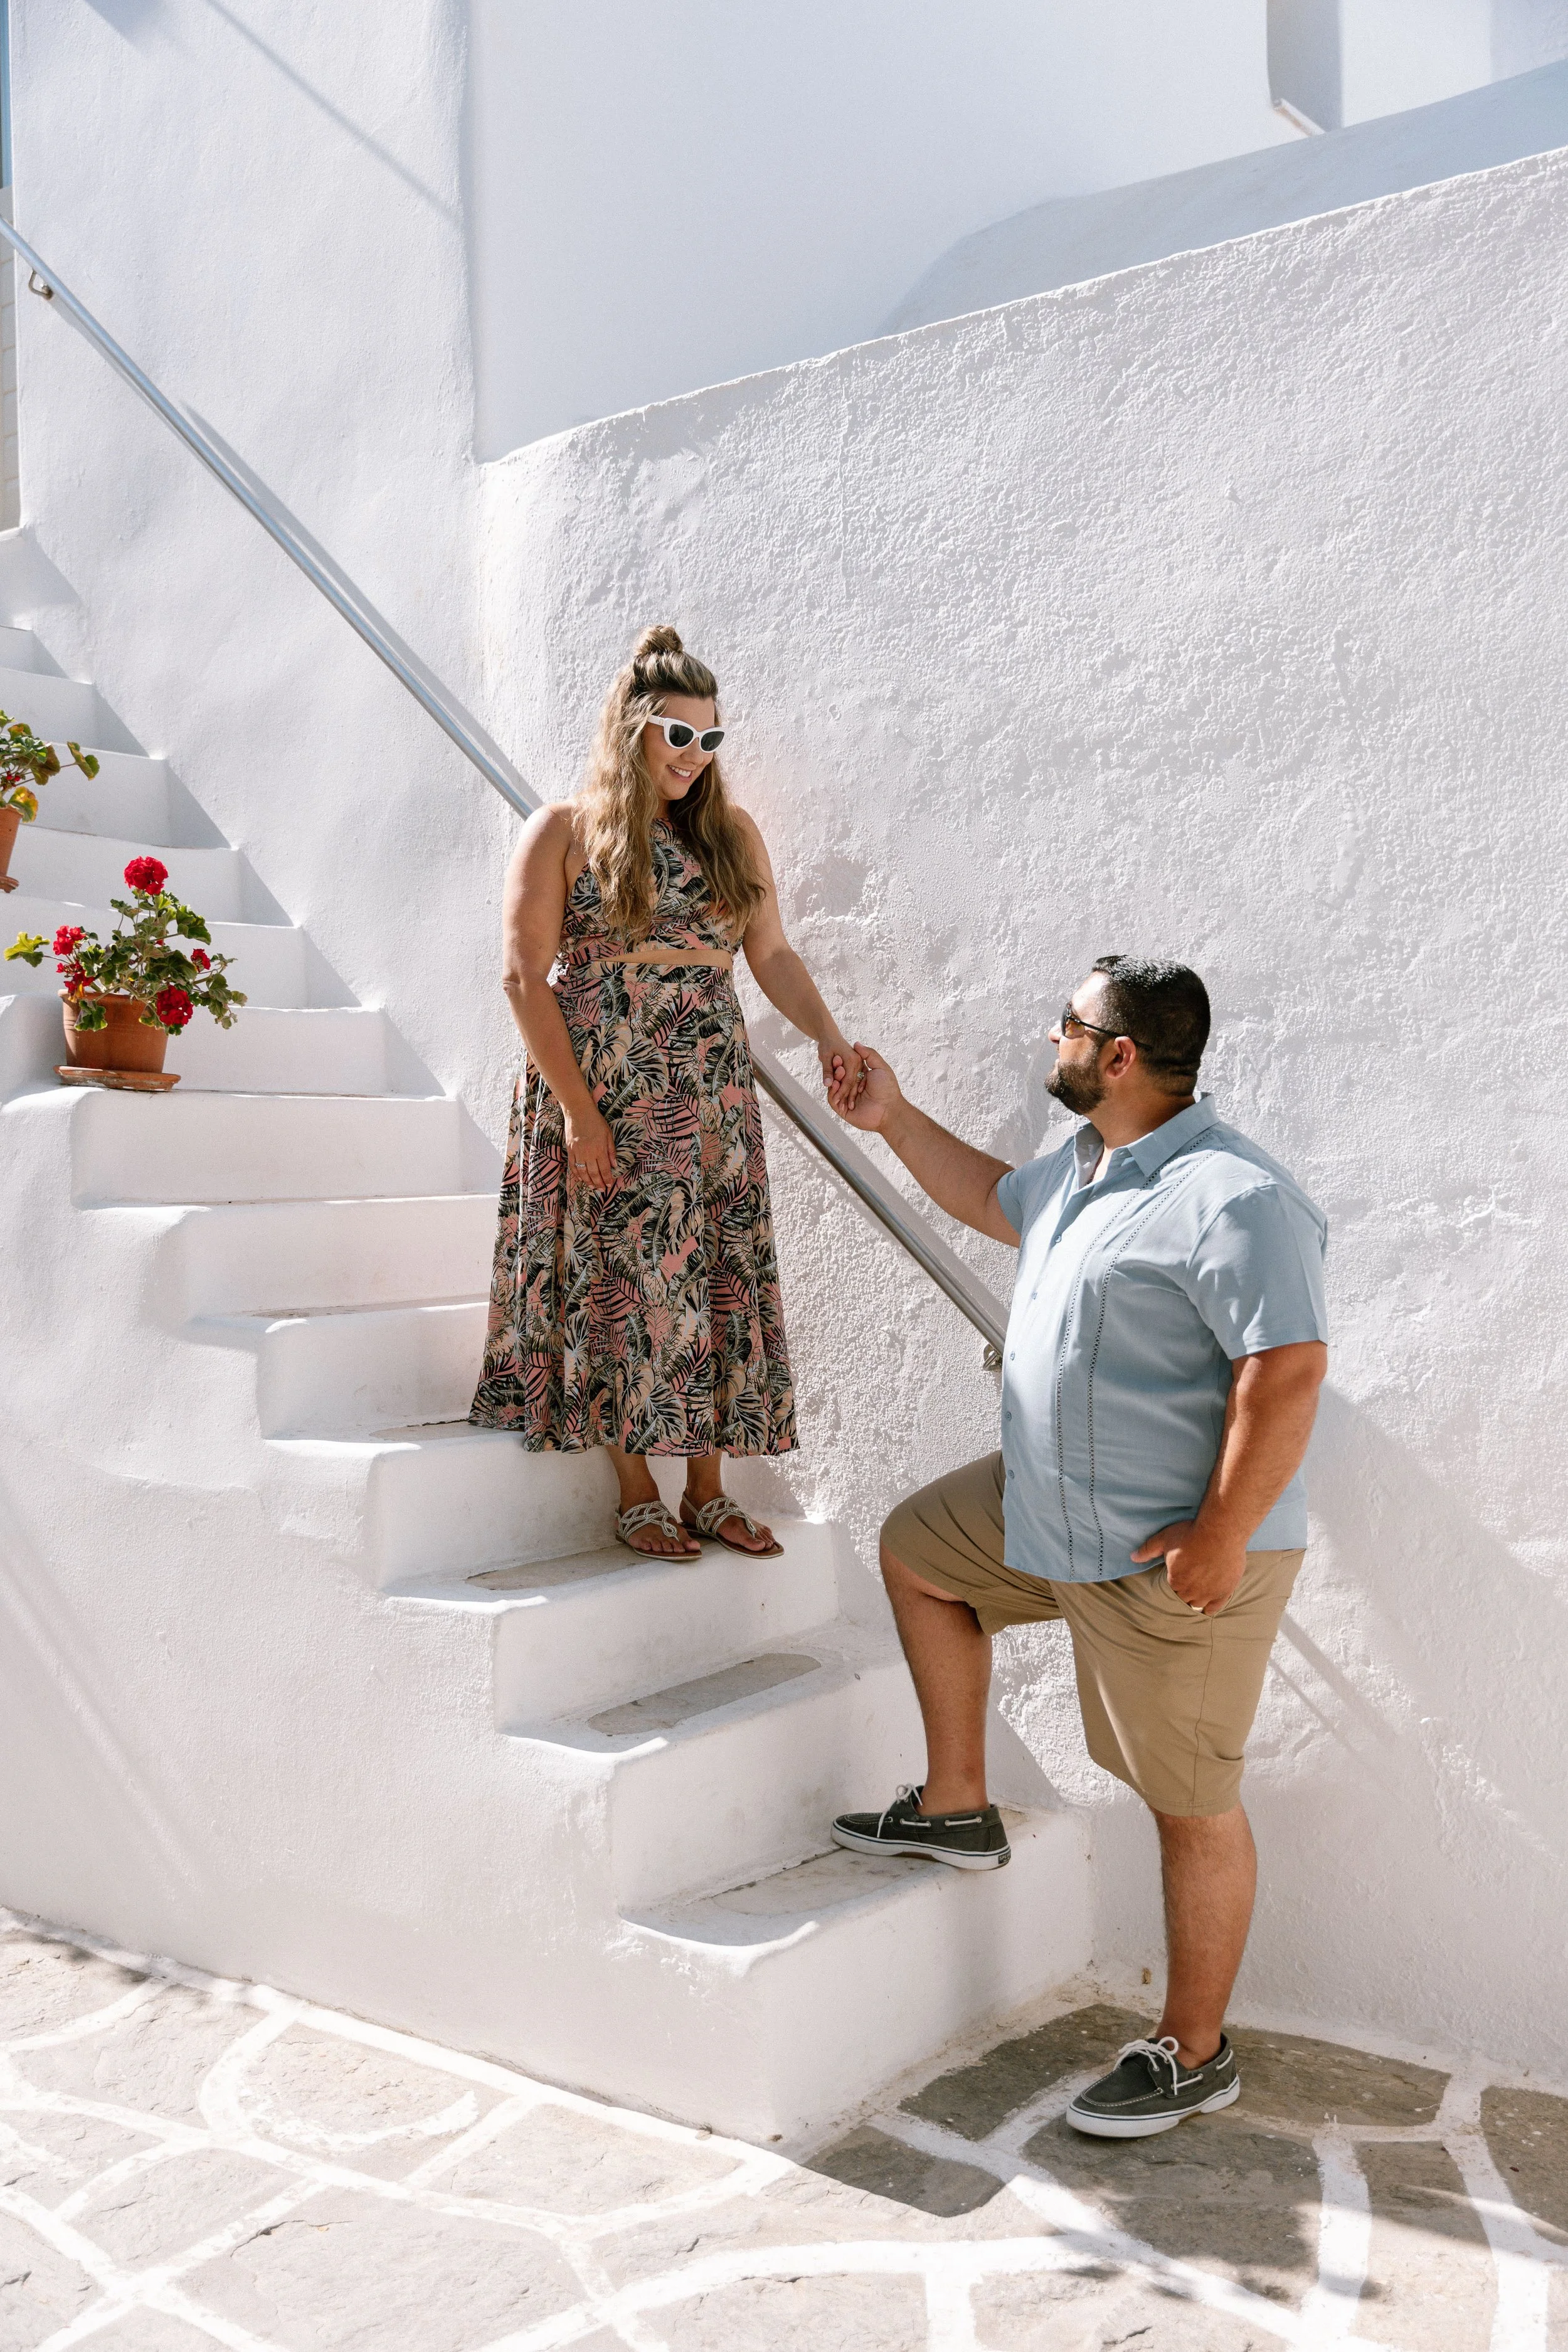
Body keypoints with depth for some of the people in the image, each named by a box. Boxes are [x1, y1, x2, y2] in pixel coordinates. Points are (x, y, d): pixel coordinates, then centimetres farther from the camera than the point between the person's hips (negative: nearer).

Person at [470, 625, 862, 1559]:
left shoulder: (732, 832, 10)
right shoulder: (565, 832, -3)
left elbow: (773, 955, 8)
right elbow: (525, 976, -7)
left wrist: (831, 1038, -11)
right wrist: (578, 1109, -14)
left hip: (712, 1096, 4)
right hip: (606, 1093, -4)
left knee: (717, 1280, 5)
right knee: (620, 1282, 0)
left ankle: (708, 1492, 16)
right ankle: (638, 1497, 12)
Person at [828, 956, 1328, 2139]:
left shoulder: (1234, 1198, -25)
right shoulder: (1083, 1165, 7)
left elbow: (1287, 1374, -29)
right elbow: (995, 1200, 28)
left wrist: (1217, 1544, -27)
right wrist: (896, 1120, 23)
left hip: (1175, 1558, -10)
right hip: (1046, 1505, 10)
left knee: (1191, 1803, 3)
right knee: (915, 1547, 22)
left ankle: (1194, 2053, 22)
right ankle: (959, 1807, 31)